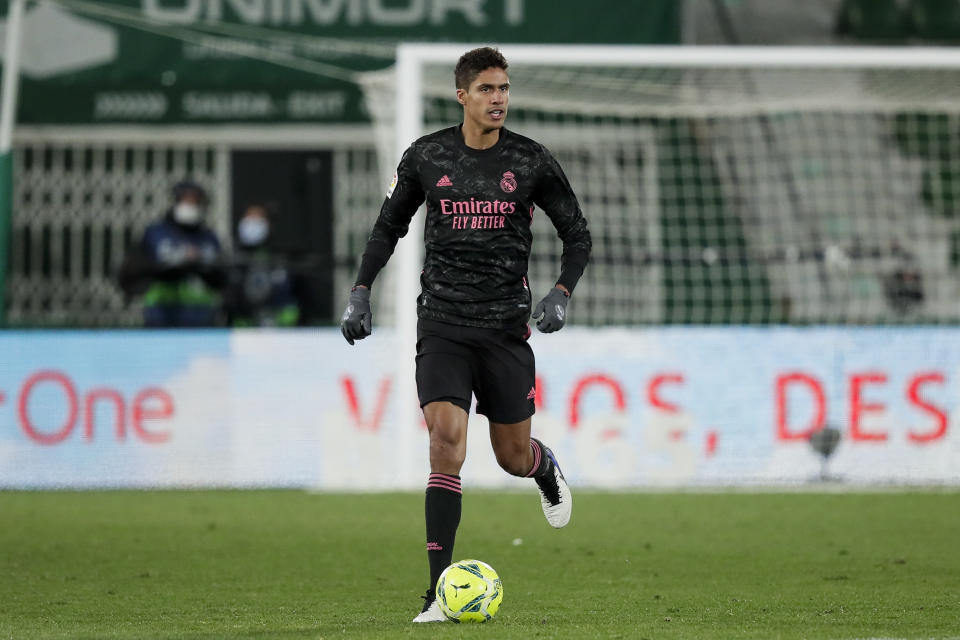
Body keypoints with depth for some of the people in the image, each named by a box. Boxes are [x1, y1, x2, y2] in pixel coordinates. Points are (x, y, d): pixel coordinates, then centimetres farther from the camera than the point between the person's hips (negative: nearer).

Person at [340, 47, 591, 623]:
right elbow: (390, 226, 15)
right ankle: (441, 592, -16)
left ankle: (548, 469, 51)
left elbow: (578, 235, 7)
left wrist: (560, 295, -10)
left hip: (507, 327, 1)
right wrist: (361, 292, 4)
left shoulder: (532, 161, -1)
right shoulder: (426, 157, 1)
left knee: (513, 457, 9)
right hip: (443, 324, -1)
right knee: (447, 441, -17)